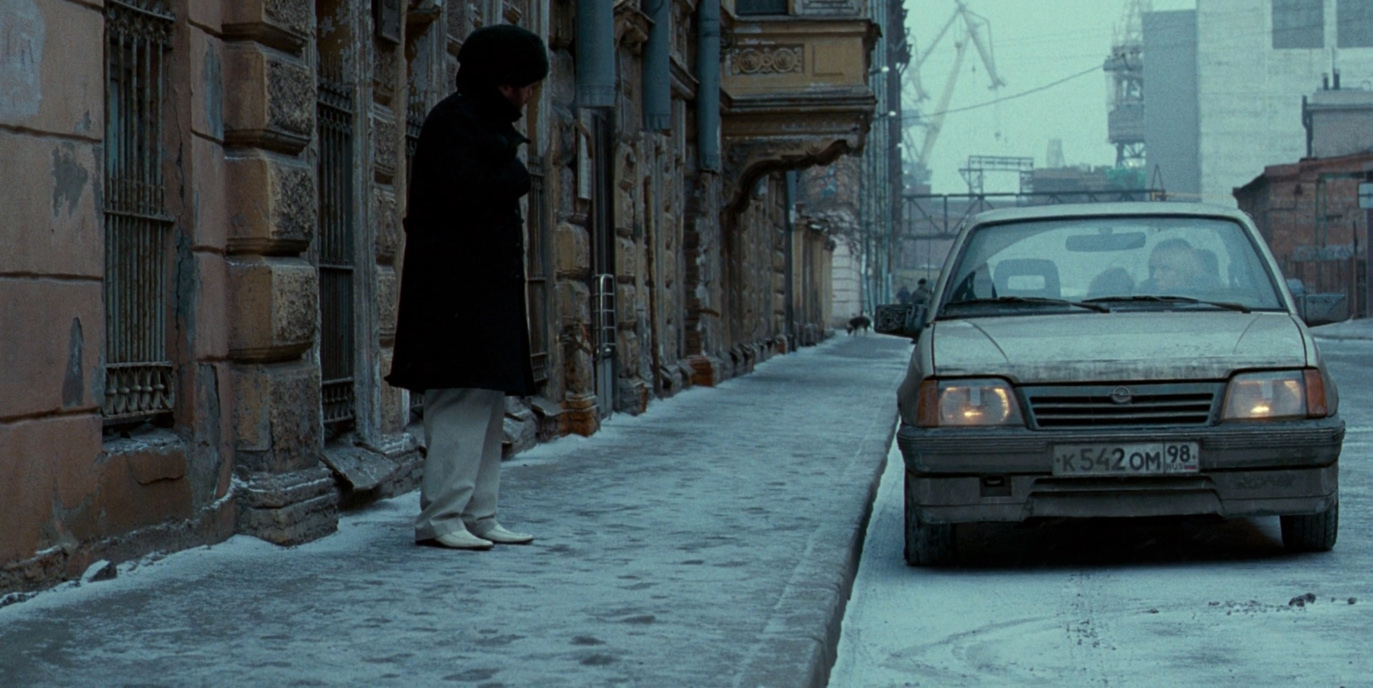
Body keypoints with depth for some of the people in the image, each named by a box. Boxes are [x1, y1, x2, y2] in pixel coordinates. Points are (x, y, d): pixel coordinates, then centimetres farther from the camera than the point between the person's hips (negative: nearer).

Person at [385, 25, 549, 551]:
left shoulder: (485, 123, 21)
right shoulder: (454, 120, -9)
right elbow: (460, 190, -22)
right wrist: (515, 177, -8)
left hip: (487, 284, 11)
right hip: (458, 284, -11)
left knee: (488, 403, 9)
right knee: (464, 399, -13)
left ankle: (478, 516, 11)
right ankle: (440, 517, -13)